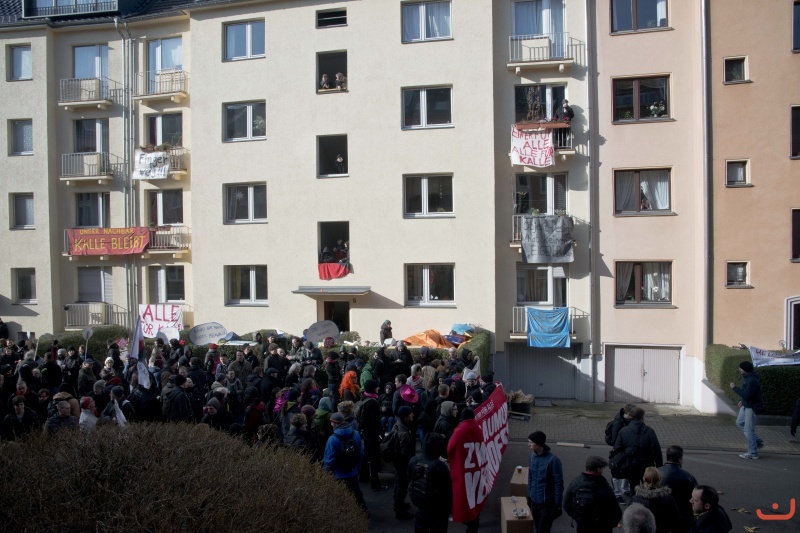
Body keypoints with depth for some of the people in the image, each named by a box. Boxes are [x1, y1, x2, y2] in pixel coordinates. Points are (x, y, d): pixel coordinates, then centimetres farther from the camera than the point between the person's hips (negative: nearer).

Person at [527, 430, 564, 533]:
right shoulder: (532, 456, -1)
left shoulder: (553, 460, -21)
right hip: (534, 501, 6)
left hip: (547, 503, -6)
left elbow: (559, 484, -15)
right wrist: (529, 496, 14)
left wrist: (557, 505, -13)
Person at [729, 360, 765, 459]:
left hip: (752, 408, -10)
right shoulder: (746, 377, 6)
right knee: (740, 422, 20)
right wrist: (742, 401, 12)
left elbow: (746, 395, -30)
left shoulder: (752, 381, -26)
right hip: (746, 405, 11)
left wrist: (735, 387, -23)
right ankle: (758, 442, 27)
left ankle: (753, 453, 8)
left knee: (749, 430, -3)